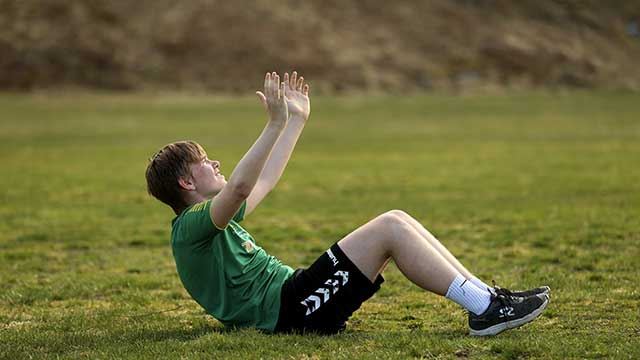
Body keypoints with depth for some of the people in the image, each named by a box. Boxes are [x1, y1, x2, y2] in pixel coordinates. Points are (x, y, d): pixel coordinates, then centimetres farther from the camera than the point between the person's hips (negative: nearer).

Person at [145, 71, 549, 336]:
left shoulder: (213, 220, 25)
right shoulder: (193, 225, -8)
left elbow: (263, 182, 35)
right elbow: (239, 187, -29)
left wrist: (298, 120, 37)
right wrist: (276, 124, -33)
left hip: (295, 295, 11)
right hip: (290, 308, -11)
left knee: (396, 220, 2)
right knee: (390, 229, -17)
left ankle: (484, 294, -3)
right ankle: (484, 309, -17)